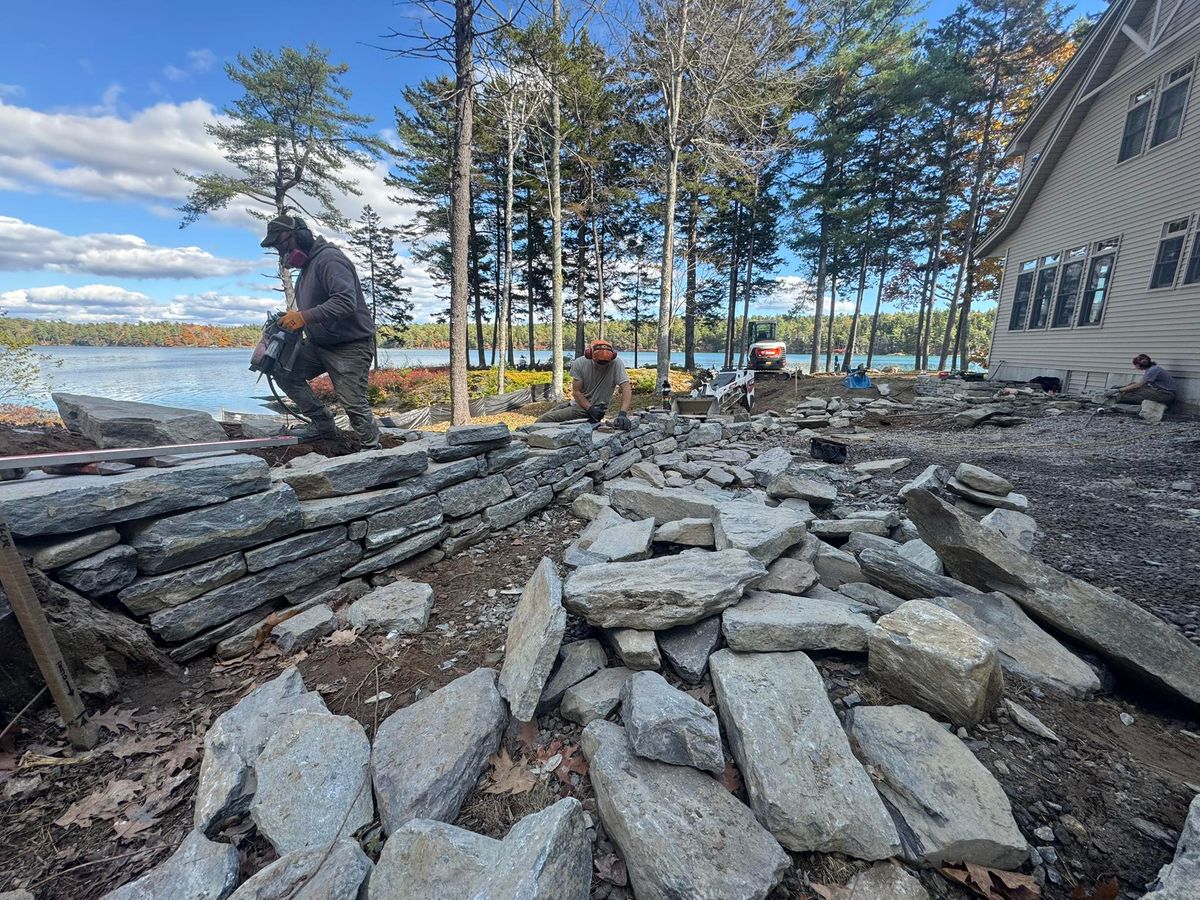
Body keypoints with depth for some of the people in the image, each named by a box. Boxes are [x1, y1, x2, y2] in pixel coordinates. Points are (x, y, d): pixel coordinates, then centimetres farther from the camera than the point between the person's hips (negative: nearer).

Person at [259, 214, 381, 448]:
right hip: (319, 343, 10)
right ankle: (322, 424, 12)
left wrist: (304, 317, -27)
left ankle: (372, 450, 4)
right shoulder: (306, 265, 17)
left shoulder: (329, 258, -14)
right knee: (284, 371, 6)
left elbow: (346, 302, -28)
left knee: (354, 403, -11)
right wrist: (292, 319, 7)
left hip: (351, 346, -10)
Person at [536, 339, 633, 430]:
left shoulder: (616, 363, -20)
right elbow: (576, 392, -8)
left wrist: (623, 414, -41)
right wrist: (591, 409, -24)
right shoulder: (579, 363, -12)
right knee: (541, 418, 7)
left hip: (596, 407, -4)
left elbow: (626, 388, -25)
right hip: (579, 402, 5)